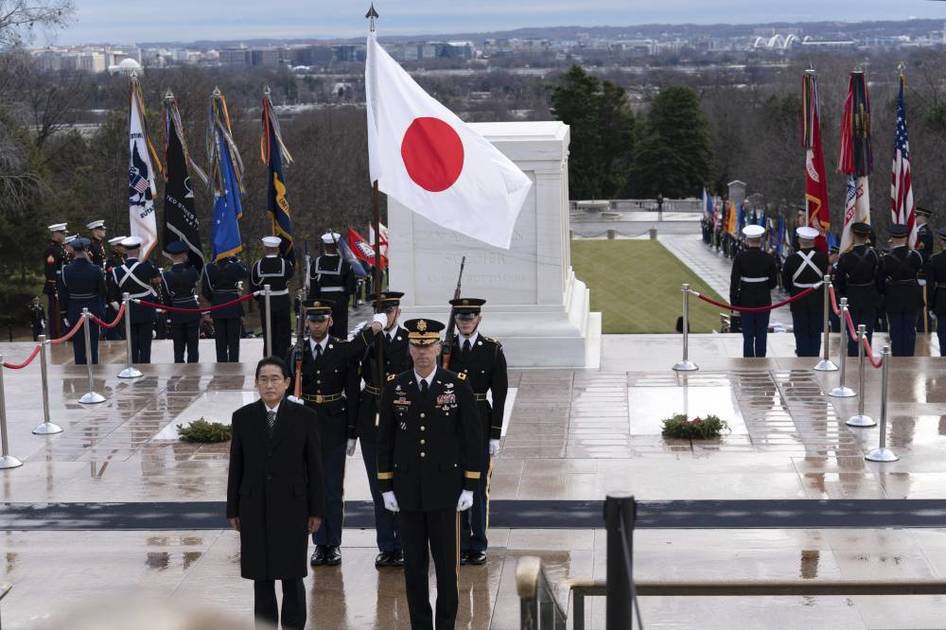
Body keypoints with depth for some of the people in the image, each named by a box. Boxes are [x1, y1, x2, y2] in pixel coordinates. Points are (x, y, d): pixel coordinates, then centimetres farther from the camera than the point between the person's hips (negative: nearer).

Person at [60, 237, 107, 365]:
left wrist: (66, 311, 8)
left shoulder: (66, 270, -10)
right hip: (92, 310, -1)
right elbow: (102, 292, -3)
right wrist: (101, 310, 12)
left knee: (78, 344, 9)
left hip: (74, 311, 1)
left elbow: (63, 293, -2)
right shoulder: (95, 269, -13)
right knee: (93, 343, 7)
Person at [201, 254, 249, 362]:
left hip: (217, 308, 2)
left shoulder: (209, 268, -6)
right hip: (234, 308, -2)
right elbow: (246, 273, 9)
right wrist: (236, 259, 3)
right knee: (234, 341, 4)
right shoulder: (234, 266, -13)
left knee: (220, 341, 10)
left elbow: (204, 290, -2)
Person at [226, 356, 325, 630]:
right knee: (261, 577, 8)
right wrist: (233, 510, 4)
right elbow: (236, 466, 5)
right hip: (255, 510, 2)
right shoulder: (243, 417, 2)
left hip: (292, 508, -1)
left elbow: (314, 465, 0)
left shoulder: (304, 417, -2)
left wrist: (316, 509, -2)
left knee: (292, 577, 3)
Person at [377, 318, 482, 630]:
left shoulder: (458, 386, -4)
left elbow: (472, 438, -1)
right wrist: (386, 487, 3)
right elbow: (385, 439, 6)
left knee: (447, 562, 2)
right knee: (414, 563, 7)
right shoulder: (394, 387, 2)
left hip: (445, 490, -2)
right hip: (407, 491, 2)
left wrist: (469, 487, -5)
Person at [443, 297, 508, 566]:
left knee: (479, 485, 3)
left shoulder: (493, 349, 0)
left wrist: (495, 434, -5)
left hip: (480, 423, -1)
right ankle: (461, 545, 13)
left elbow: (500, 393, -1)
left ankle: (478, 545, 13)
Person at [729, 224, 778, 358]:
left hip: (746, 302, -1)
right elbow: (774, 283, -1)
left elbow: (734, 282, -8)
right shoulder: (769, 258, -6)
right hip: (764, 301, 1)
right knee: (761, 336, 7)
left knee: (748, 337, 5)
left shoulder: (740, 257, -9)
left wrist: (734, 303, 0)